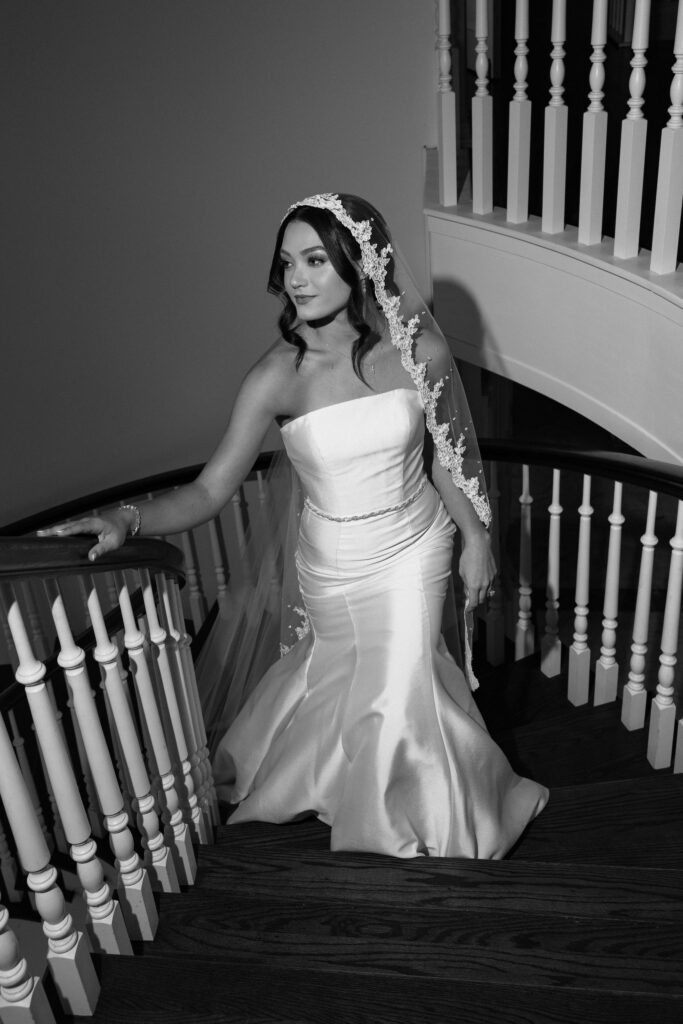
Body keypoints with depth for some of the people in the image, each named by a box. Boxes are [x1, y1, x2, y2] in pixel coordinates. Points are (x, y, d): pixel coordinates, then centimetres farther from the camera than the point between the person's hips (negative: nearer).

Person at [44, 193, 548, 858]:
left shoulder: (419, 350, -18)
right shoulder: (277, 377, -21)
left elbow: (447, 456, -4)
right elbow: (212, 489, -21)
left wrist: (475, 538, 3)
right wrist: (127, 520, -36)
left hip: (415, 550, 0)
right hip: (332, 564, 1)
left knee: (401, 684, 7)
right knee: (347, 671, 21)